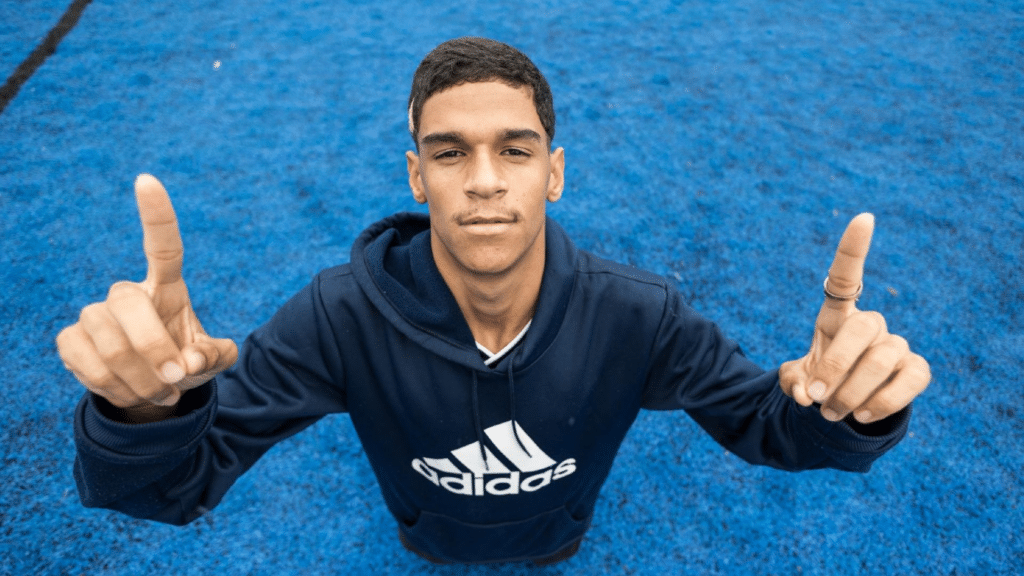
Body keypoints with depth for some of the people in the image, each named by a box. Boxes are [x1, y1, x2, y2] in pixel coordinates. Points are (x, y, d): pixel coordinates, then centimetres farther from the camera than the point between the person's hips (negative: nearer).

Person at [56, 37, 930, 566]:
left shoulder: (635, 316, -32)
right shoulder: (343, 316, -34)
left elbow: (766, 426, -21)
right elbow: (177, 485, -31)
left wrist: (850, 408, -45)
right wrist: (146, 408, -55)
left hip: (558, 544, 1)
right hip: (425, 547, 0)